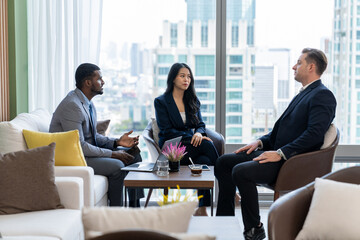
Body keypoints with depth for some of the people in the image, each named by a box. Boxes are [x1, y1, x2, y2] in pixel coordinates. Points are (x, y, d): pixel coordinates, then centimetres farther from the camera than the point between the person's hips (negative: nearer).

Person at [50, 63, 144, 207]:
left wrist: (117, 142, -1)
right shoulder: (72, 105, -23)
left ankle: (136, 206, 12)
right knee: (117, 165, -27)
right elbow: (79, 145, -26)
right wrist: (112, 154, -21)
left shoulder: (88, 103, 9)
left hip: (88, 151, 10)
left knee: (134, 154, 6)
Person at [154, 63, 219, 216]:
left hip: (192, 146, 5)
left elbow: (200, 124, 13)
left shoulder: (193, 101, 17)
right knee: (207, 144, -30)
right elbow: (166, 131, -7)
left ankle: (202, 209, -28)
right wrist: (191, 137, -18)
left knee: (205, 160, -32)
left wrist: (199, 133, -13)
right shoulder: (161, 102, 1)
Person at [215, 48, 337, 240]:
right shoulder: (303, 94, 21)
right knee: (224, 162, 5)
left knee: (240, 171, -28)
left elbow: (314, 133, -23)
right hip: (278, 153, 10)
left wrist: (280, 153, -24)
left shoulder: (323, 96, -11)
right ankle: (225, 219, 11)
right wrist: (261, 142, 8)